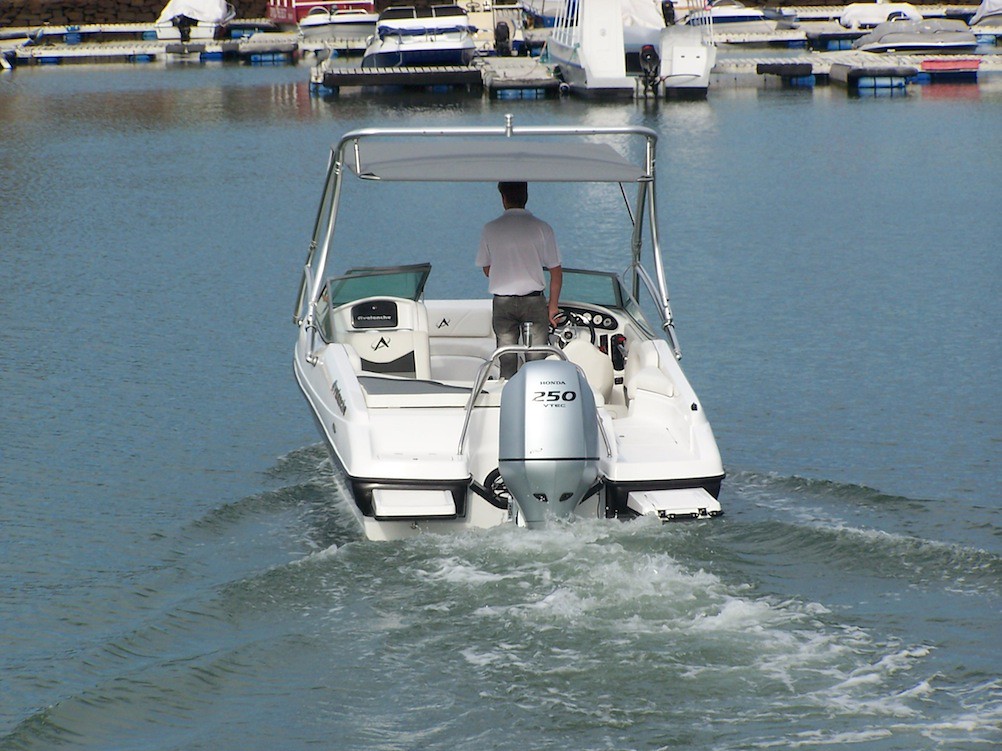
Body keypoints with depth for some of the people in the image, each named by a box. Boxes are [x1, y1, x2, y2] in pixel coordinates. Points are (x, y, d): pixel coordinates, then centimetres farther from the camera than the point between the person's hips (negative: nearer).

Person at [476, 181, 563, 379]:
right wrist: (553, 305, 7)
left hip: (502, 301, 1)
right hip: (534, 301, -1)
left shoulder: (490, 229, -3)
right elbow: (556, 272, -3)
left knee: (507, 359, 9)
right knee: (537, 359, 6)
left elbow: (486, 270, 8)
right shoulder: (541, 228, -6)